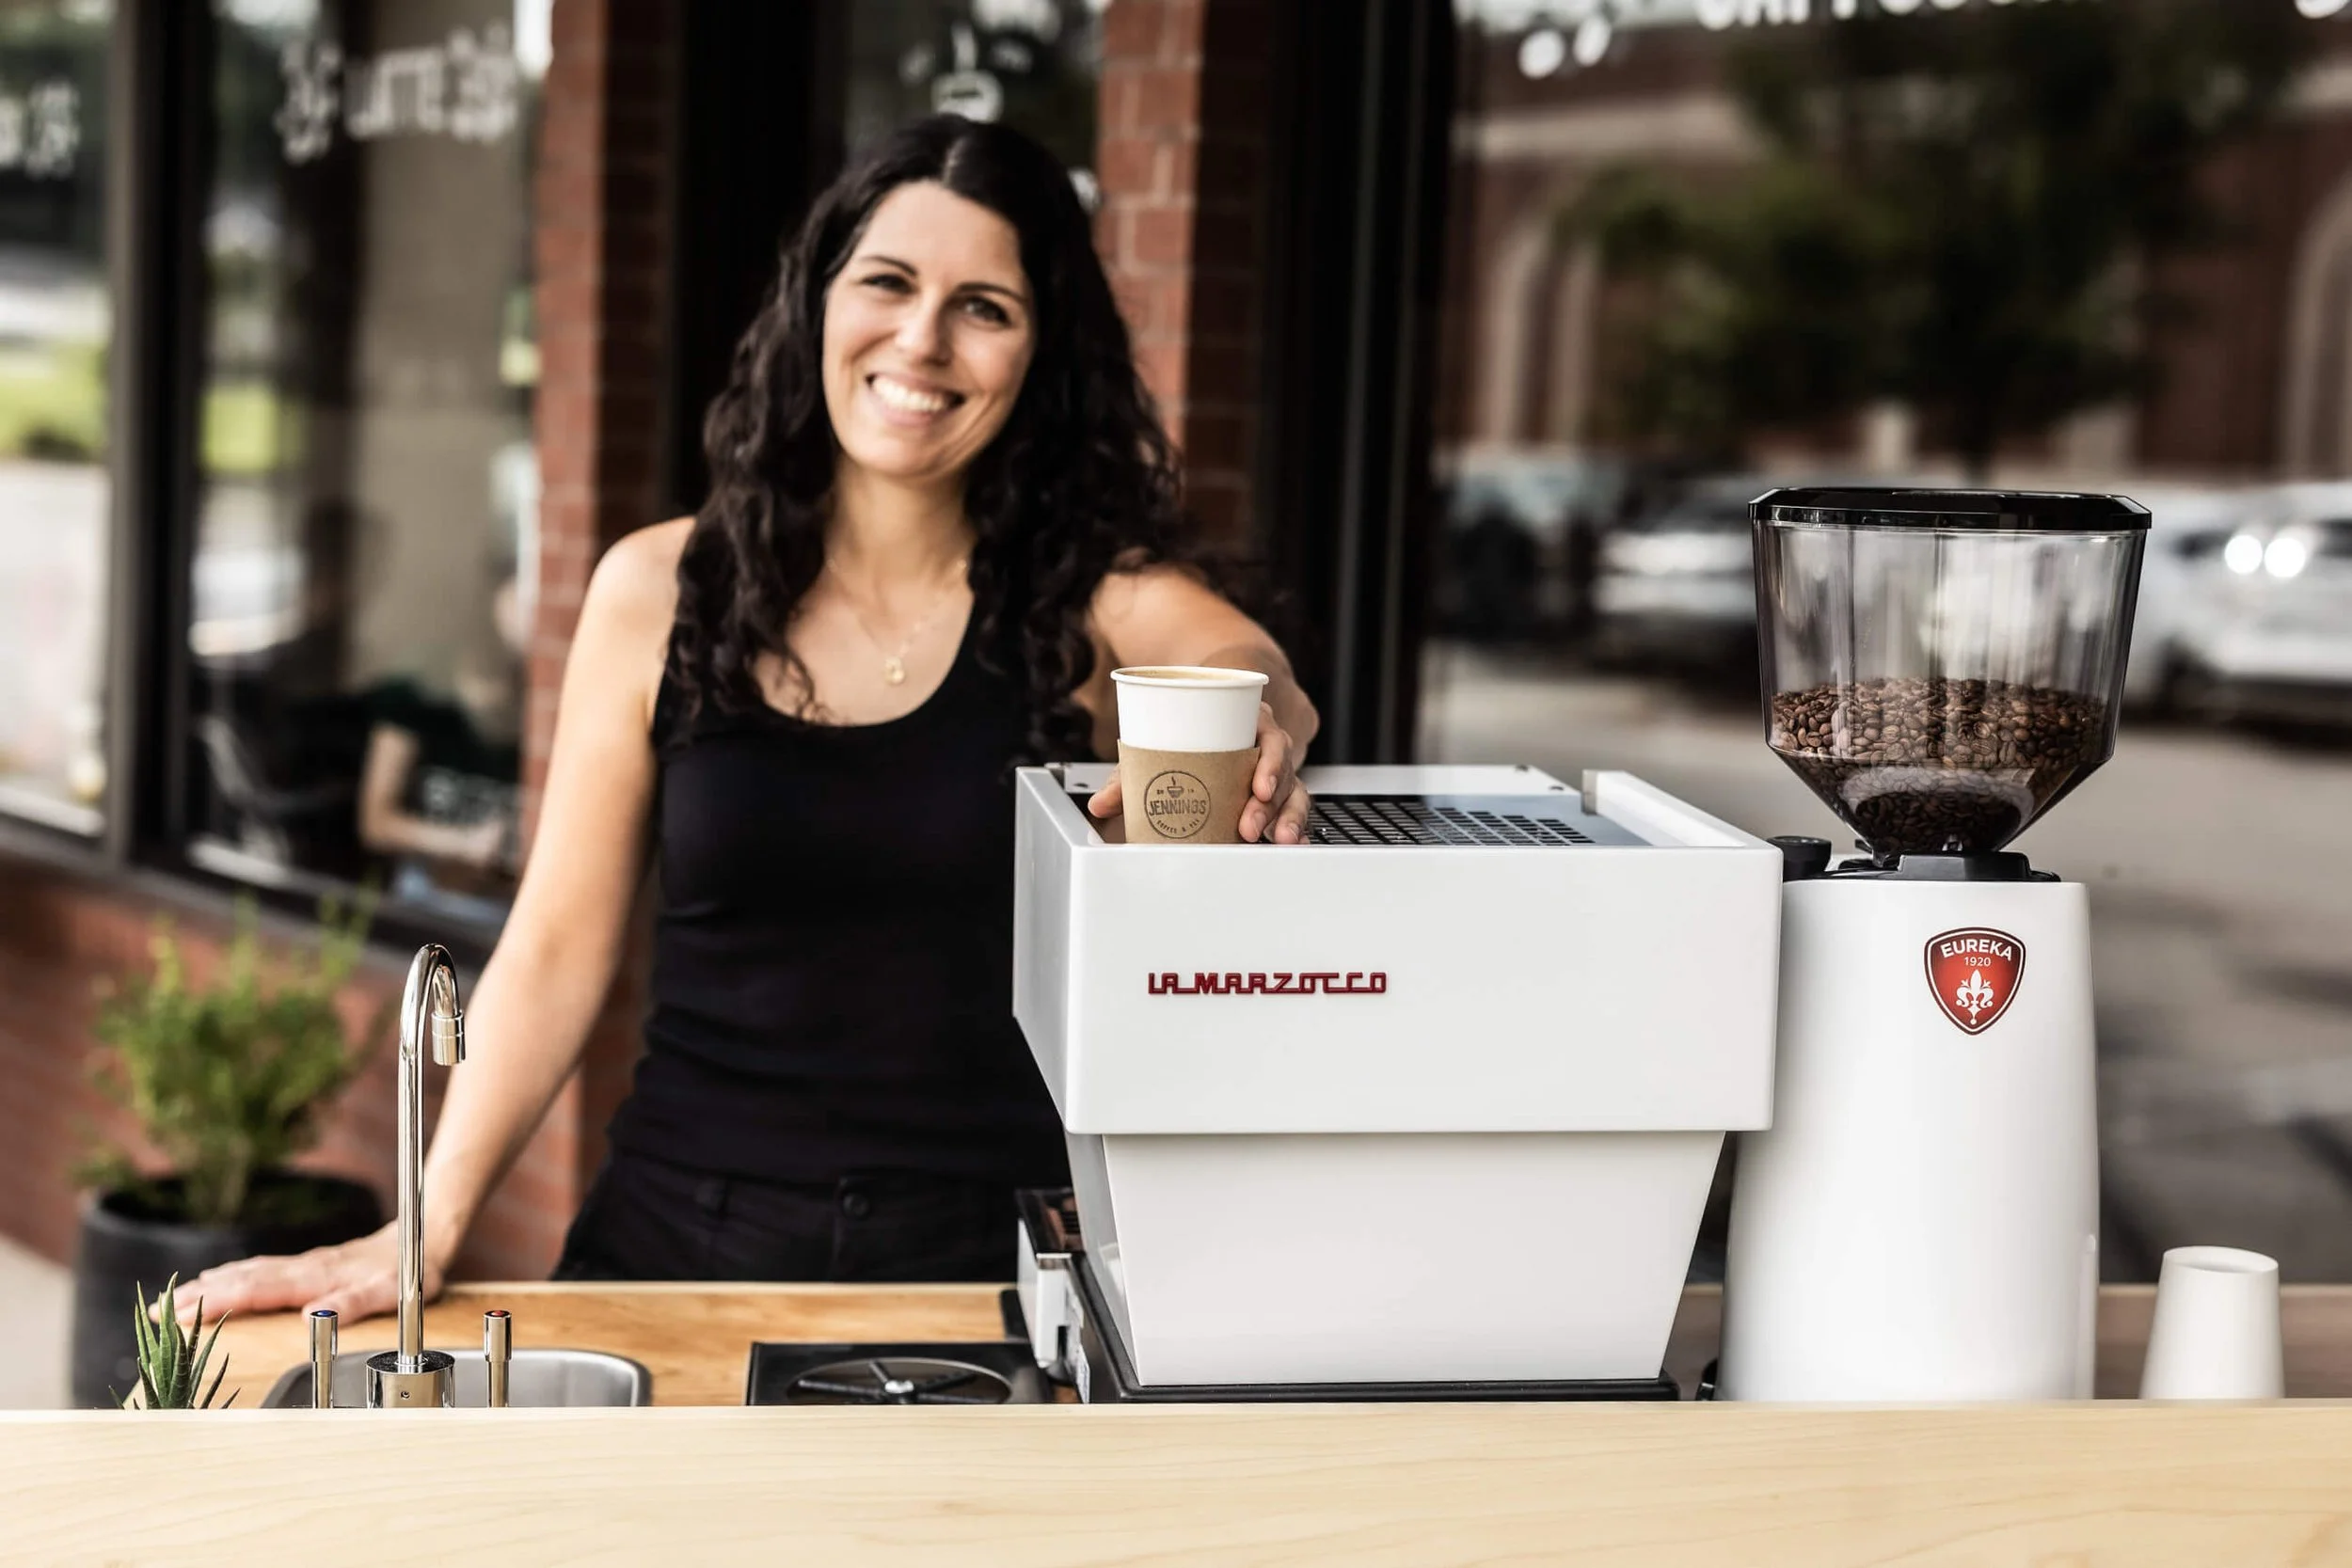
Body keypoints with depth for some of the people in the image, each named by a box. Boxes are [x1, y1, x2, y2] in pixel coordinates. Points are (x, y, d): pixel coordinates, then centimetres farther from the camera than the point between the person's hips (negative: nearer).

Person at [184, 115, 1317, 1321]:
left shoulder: (1093, 599, 1)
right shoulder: (659, 592, 4)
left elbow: (1252, 665, -18)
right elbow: (558, 951, 5)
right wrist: (427, 1227, -5)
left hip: (985, 1261, -1)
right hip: (679, 1243, 2)